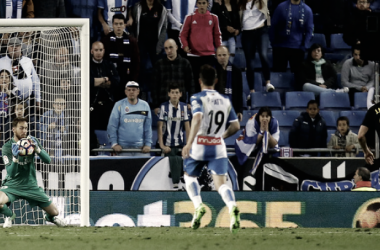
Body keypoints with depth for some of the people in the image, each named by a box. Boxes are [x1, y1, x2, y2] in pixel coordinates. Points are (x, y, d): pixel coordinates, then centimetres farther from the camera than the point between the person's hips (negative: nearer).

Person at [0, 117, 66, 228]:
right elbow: (11, 173, -19)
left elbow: (47, 160, -10)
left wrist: (36, 149, -27)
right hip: (13, 185, -3)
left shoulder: (32, 141, 0)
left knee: (54, 212, 0)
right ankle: (9, 214, 4)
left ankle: (50, 217, 42)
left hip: (31, 186, 3)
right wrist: (15, 157, -37)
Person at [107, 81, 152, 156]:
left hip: (141, 147, 2)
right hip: (123, 147, -2)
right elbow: (112, 127, 1)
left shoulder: (145, 105, 9)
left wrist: (148, 144, 1)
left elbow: (148, 127, 9)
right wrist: (114, 143, -6)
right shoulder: (119, 105, 2)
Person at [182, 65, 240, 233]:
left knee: (190, 176, 21)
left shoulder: (198, 98, -5)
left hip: (199, 145, -3)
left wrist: (189, 143, -27)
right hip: (218, 147, 3)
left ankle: (198, 206, -1)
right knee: (221, 183, -5)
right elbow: (235, 126, 11)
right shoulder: (225, 101, 11)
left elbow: (198, 118, -23)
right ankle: (232, 208, -34)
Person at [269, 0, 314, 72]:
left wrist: (303, 46, -4)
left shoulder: (307, 10, 0)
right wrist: (273, 44, 1)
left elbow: (309, 30, 4)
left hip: (297, 49, 0)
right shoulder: (281, 7, -2)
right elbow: (273, 26, 3)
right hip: (280, 47, 0)